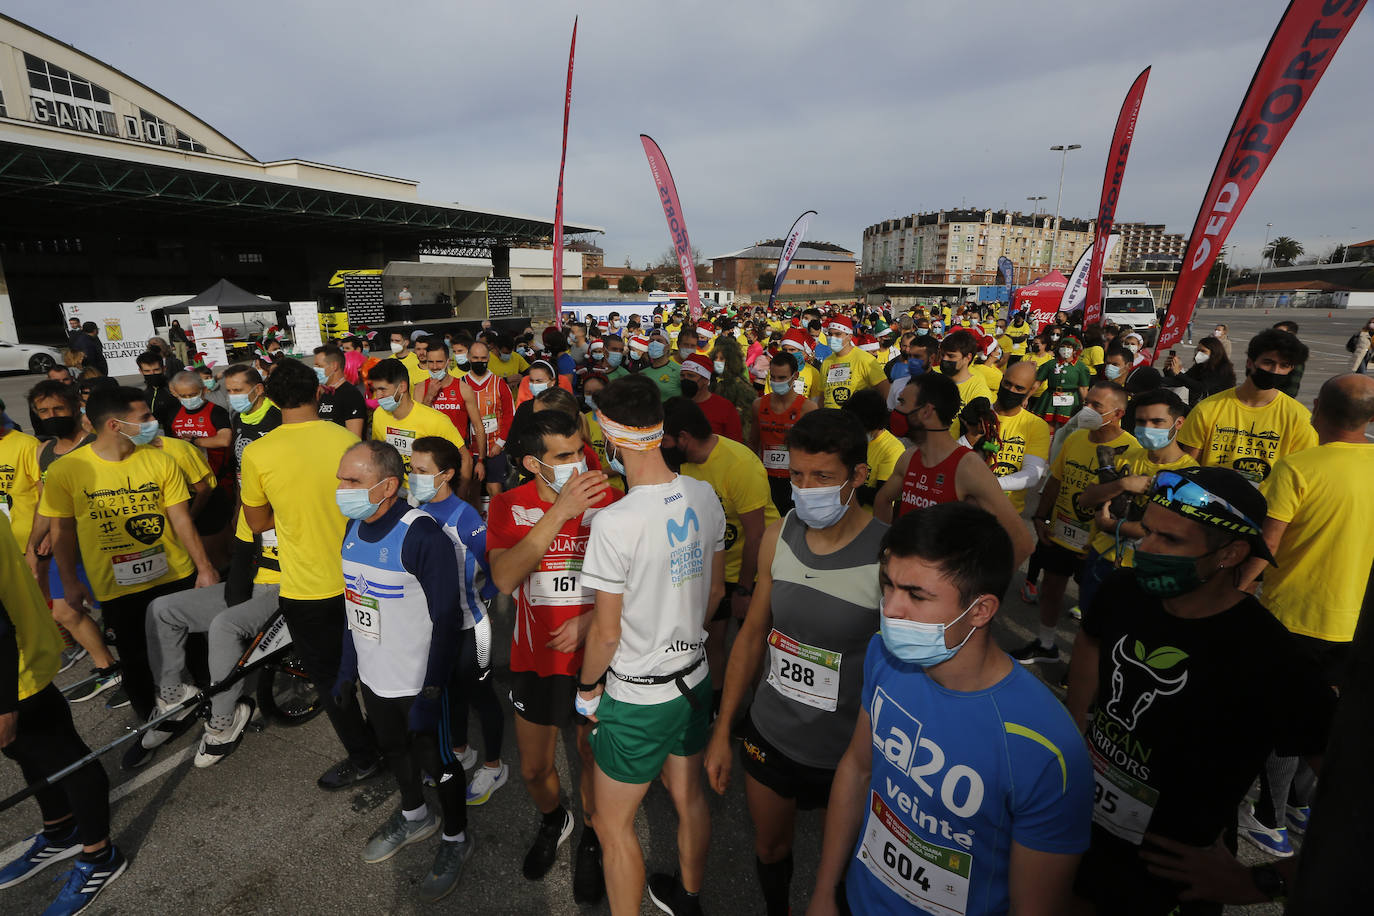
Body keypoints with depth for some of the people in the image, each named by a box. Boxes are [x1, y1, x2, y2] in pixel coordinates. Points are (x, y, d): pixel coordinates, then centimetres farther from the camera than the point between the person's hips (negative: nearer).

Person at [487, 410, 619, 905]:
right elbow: (504, 578, -27)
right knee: (533, 769, 18)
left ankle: (590, 840, 46)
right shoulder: (510, 506, -10)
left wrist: (590, 619, -20)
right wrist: (559, 512, -35)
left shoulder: (607, 500, -12)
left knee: (592, 759, 16)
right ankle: (553, 821, 52)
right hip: (536, 658, 1)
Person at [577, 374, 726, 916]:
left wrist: (587, 686, 0)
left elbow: (607, 632, -19)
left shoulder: (614, 522, -27)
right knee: (689, 796, 27)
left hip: (638, 698, -7)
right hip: (695, 678, 7)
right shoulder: (703, 496, -7)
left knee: (612, 824, 16)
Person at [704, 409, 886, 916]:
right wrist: (722, 731, 6)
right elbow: (753, 634, 2)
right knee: (769, 849, 26)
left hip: (846, 754, -4)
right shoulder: (778, 537, -9)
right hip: (769, 734, 5)